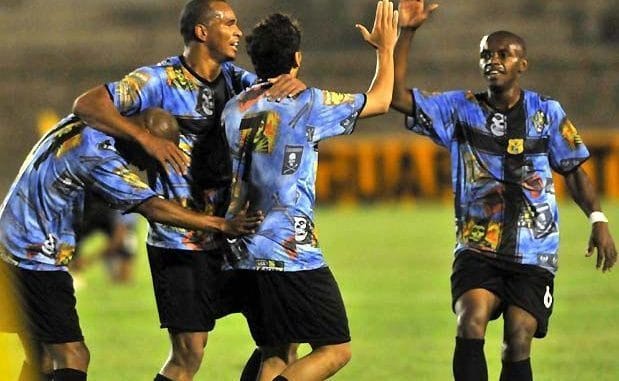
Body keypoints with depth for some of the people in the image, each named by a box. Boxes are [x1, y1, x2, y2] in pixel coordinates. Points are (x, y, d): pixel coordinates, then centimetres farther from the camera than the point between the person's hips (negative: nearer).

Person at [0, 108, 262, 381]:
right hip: (35, 255, -10)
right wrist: (221, 225, -26)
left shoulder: (79, 126, 6)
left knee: (43, 357, 14)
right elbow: (151, 207, -25)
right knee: (72, 356, -14)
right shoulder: (99, 154, -21)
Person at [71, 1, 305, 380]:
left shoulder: (235, 79, 8)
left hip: (229, 233, 7)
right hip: (179, 243, -7)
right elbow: (86, 105, -16)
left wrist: (295, 85, -20)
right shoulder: (160, 80, -10)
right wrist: (147, 138, -27)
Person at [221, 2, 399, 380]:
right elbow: (381, 101, 8)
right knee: (336, 349, 0)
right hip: (292, 256, -7)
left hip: (244, 257, 7)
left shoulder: (235, 108, 10)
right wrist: (386, 47, 22)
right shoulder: (309, 104, -7)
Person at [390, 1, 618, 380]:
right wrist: (406, 33, -9)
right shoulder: (460, 108, 5)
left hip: (534, 254, 0)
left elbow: (574, 171, 10)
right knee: (471, 324, -24)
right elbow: (398, 96, -2)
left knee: (518, 346, -7)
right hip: (477, 248, 0)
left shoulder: (547, 112, 5)